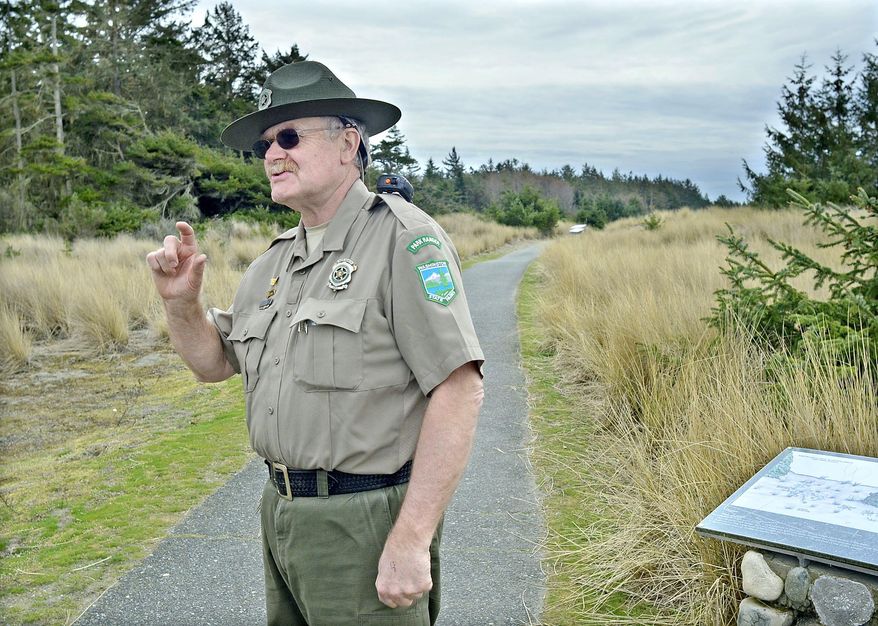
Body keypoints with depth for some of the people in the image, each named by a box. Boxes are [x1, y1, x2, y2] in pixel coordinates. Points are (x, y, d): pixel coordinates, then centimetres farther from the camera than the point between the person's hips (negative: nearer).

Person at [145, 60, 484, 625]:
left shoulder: (402, 238, -14)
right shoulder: (276, 259, 10)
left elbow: (460, 388, -21)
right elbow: (215, 363, 18)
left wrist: (411, 540, -23)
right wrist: (181, 298, -2)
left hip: (364, 524, -7)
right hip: (280, 512, 8)